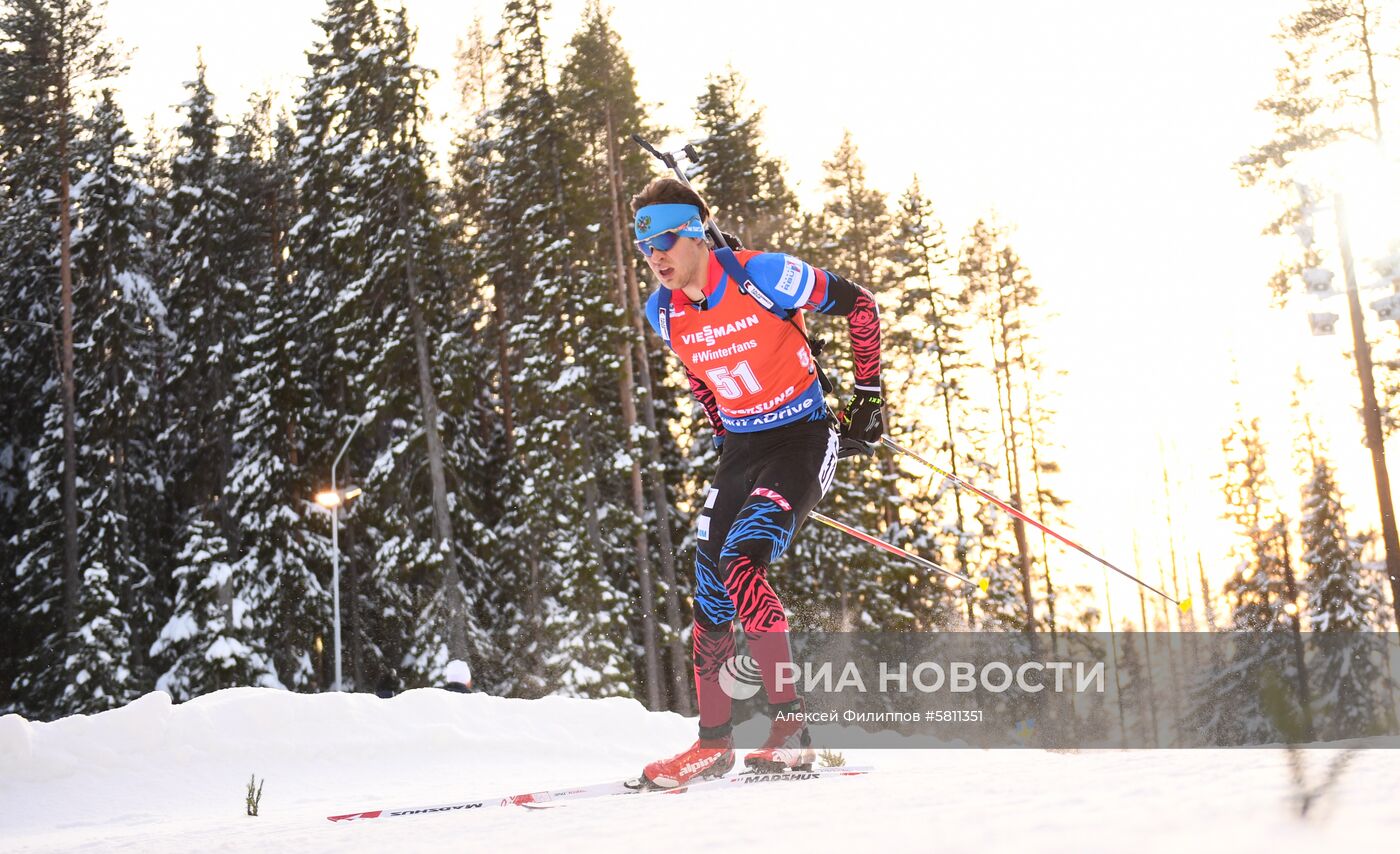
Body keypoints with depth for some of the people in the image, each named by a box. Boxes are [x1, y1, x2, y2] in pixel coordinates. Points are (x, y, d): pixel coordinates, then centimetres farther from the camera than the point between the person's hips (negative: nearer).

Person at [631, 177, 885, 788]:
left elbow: (858, 304, -7)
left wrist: (868, 392, -4)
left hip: (804, 436, -7)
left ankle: (790, 728, -19)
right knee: (709, 585, 3)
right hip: (741, 447, 7)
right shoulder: (663, 314, 1)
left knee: (741, 560, -25)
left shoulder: (761, 276, -18)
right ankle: (713, 741, 17)